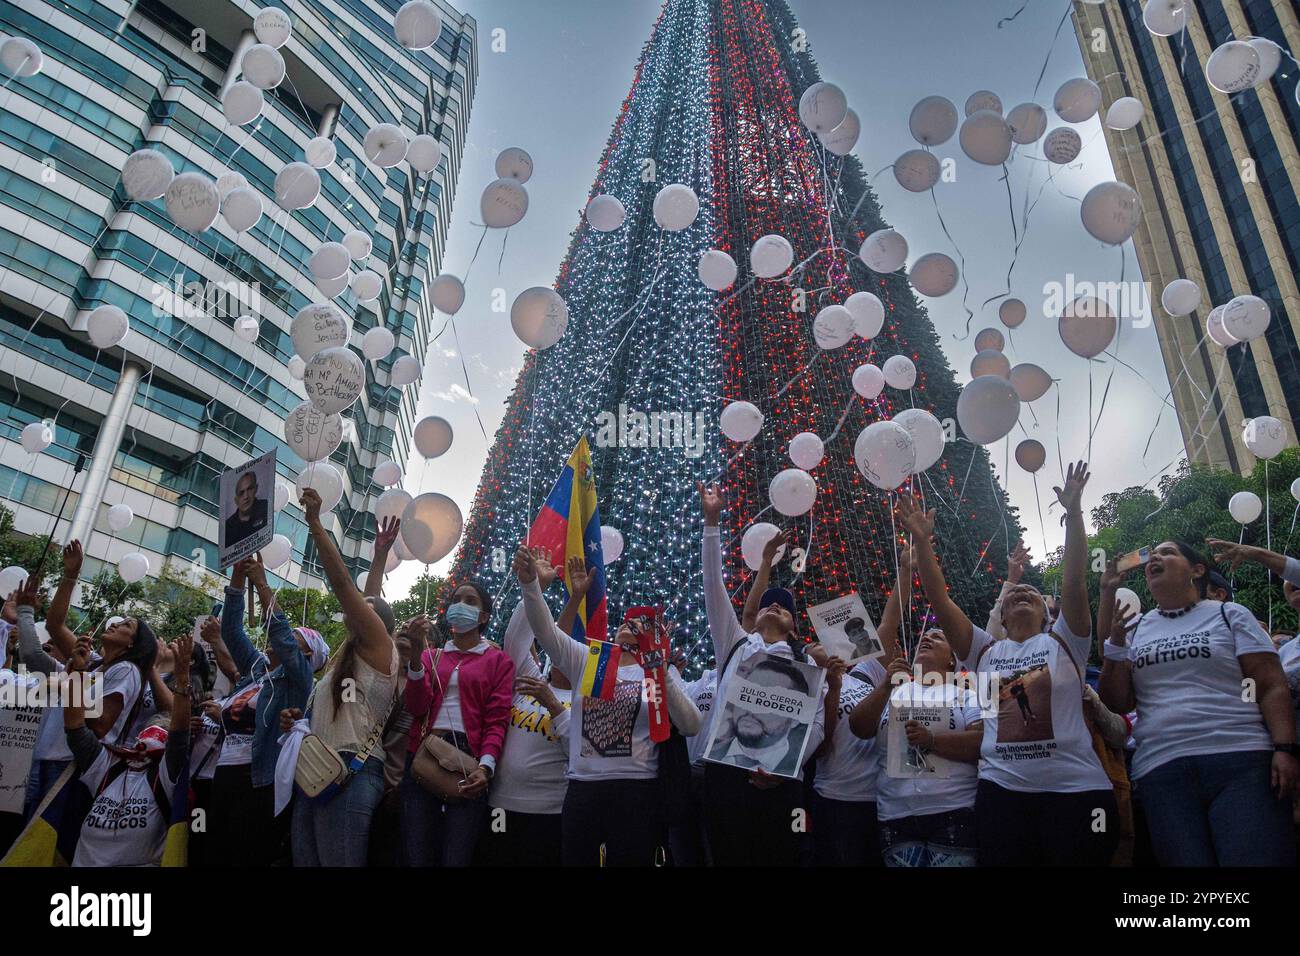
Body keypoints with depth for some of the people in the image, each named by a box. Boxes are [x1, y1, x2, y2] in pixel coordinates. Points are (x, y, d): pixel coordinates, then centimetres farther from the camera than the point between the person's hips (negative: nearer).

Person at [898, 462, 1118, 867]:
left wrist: (1073, 514, -8)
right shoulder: (984, 651, 14)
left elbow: (1073, 582, -2)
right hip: (1002, 790, 2)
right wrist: (921, 540, -1)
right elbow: (939, 598, 7)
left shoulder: (1062, 642, 11)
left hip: (1077, 788, -1)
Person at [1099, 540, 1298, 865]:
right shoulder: (1134, 629, 16)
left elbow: (1272, 687, 3)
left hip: (1241, 763, -2)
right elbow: (1117, 703, 11)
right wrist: (1116, 644, -1)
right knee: (1187, 859, -4)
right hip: (1160, 771, 2)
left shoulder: (1230, 615, 10)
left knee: (1258, 858, -13)